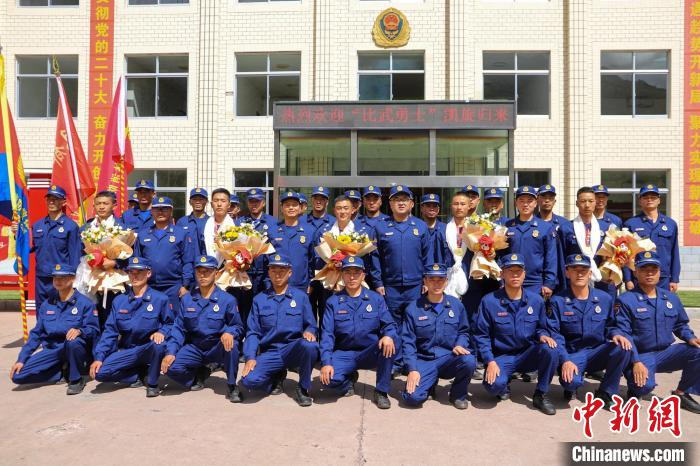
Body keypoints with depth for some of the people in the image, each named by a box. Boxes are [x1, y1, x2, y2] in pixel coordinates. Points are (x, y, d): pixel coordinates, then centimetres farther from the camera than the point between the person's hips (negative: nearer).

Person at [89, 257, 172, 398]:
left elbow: (170, 324, 1)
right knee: (100, 372, -19)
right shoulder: (119, 301, 8)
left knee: (158, 344, -37)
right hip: (127, 351, 3)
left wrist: (161, 332, -22)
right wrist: (98, 357, -6)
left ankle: (152, 383, -11)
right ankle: (142, 374, 3)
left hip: (149, 349, -3)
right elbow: (110, 331, 5)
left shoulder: (160, 299, -2)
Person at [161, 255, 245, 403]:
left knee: (231, 344, -36)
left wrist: (229, 333, -28)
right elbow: (179, 328, 3)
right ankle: (200, 374, 11)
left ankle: (232, 386, -14)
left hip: (218, 349, -3)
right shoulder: (187, 299, 5)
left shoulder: (227, 299, -5)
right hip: (194, 349, 3)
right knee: (170, 367, -23)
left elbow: (238, 327, -4)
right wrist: (170, 352, -11)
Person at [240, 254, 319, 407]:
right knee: (248, 380, -27)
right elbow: (253, 333, 5)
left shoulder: (301, 296, 7)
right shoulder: (259, 299, 10)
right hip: (270, 354, 1)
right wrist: (250, 357, -10)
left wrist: (309, 332, -19)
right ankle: (278, 376, 9)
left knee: (309, 345, -36)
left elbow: (311, 325, 6)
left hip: (294, 350, -1)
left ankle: (303, 389, -9)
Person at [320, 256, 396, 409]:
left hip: (371, 354, 0)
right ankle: (349, 380, 10)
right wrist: (326, 362, -18)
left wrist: (389, 336, -28)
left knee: (388, 344, -31)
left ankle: (381, 392, -10)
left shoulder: (376, 299, 5)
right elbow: (327, 334, -4)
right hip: (344, 355, 0)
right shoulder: (333, 302, 4)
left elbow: (390, 325, -2)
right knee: (328, 378, -29)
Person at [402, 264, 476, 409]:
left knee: (469, 360, -33)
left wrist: (460, 345, -9)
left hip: (449, 359, 1)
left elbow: (463, 332, 13)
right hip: (424, 361, -1)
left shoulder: (456, 304, 5)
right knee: (413, 397, -24)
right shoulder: (413, 308, -1)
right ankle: (430, 383, 13)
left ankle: (458, 393, 0)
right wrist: (412, 370, -12)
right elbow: (408, 342, -2)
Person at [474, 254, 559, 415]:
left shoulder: (536, 300, 1)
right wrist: (490, 361, -16)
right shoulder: (489, 301, -8)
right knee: (494, 385, -33)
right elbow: (482, 336, -5)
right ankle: (504, 384, 9)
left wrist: (543, 335, -14)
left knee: (550, 349, -30)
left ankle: (541, 395, -6)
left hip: (528, 355, 3)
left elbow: (541, 328, 11)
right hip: (502, 357, -2)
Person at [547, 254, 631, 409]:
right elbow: (554, 335, -9)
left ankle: (606, 393, -5)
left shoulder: (604, 299, 6)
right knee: (571, 380, -34)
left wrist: (614, 335, -10)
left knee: (623, 347, -27)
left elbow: (609, 325, 15)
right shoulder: (557, 301, -3)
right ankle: (571, 386, 9)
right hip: (571, 355, -3)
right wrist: (565, 361, -22)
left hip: (597, 353, 3)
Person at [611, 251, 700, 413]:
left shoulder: (671, 298, 12)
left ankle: (682, 393, 2)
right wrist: (636, 362, -22)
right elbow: (622, 333, -13)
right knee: (645, 385, -33)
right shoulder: (625, 300, -7)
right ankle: (635, 389, 7)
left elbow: (680, 325, 21)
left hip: (666, 353, 6)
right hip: (640, 356, -5)